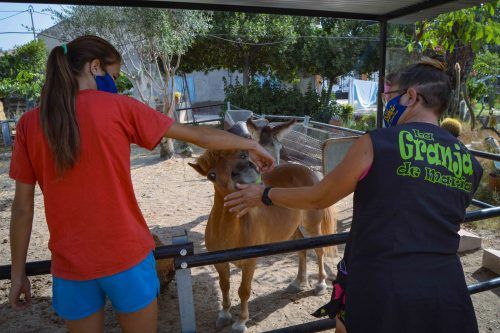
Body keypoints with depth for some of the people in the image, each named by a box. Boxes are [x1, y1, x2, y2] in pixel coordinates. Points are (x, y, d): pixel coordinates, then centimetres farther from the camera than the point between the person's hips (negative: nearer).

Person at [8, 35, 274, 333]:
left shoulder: (29, 124, -1)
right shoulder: (118, 107, -9)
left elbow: (22, 207, 1)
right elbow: (199, 135, -4)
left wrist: (18, 272, 12)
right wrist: (251, 145, 8)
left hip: (70, 267, 3)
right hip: (127, 258, -2)